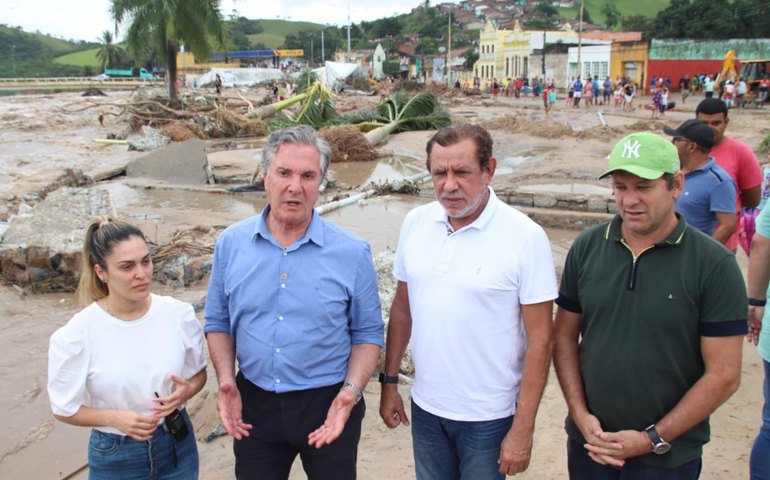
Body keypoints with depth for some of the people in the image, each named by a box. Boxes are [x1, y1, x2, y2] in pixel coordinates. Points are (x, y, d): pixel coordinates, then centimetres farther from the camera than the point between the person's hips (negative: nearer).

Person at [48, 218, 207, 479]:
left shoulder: (179, 314, -10)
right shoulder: (76, 335, -16)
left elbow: (198, 373, 4)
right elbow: (65, 408, -7)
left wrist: (187, 390, -17)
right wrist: (114, 418, -23)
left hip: (177, 446, 2)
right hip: (115, 458, -2)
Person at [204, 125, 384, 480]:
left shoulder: (352, 253, -10)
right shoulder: (231, 243, -3)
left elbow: (367, 334, -2)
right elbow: (219, 322, 6)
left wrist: (351, 392, -16)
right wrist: (226, 380, -8)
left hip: (327, 405, -2)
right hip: (253, 404, 2)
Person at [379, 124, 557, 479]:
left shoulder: (525, 236, -16)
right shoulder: (415, 223, -2)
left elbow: (540, 339, -13)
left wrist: (523, 428, -13)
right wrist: (389, 381, 9)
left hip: (489, 417, -4)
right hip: (425, 408, 4)